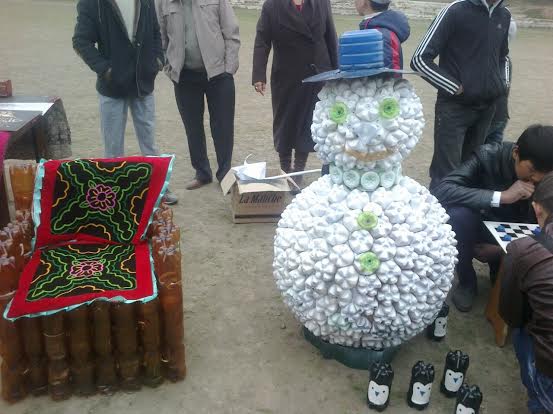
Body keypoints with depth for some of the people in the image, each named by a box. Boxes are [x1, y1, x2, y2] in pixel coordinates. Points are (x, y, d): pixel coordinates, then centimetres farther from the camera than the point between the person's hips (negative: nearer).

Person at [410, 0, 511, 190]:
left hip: (487, 107, 6)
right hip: (454, 107, -6)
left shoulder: (504, 15, 9)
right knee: (446, 173, -5)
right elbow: (420, 59, -13)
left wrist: (502, 83, 9)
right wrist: (454, 87, -12)